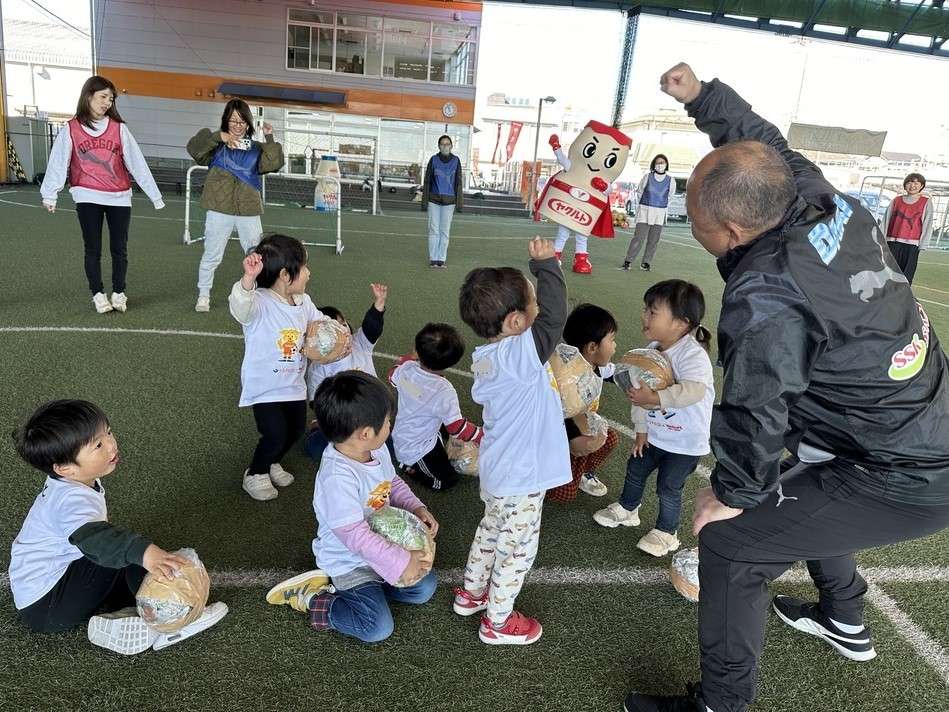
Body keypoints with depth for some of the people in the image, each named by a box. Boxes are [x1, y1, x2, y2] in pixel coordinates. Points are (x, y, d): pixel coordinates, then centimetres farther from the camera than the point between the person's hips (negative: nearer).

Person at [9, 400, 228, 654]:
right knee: (128, 554, -25)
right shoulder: (73, 499, -30)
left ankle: (108, 623, -10)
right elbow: (93, 538, -50)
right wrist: (144, 551, -63)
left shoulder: (67, 484, 2)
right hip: (45, 609, -10)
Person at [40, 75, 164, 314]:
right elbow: (58, 162, -3)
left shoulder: (119, 128, 2)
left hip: (119, 198, 1)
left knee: (119, 249, 5)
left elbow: (137, 162, 1)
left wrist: (155, 195, 0)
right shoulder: (71, 129, 1)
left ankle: (119, 293, 20)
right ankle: (98, 294, 15)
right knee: (93, 249, 4)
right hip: (88, 198, -1)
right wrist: (49, 194, -12)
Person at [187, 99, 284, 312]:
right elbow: (193, 147, -12)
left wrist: (270, 139, -12)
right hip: (220, 209, -2)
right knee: (212, 255, 5)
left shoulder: (255, 148, 10)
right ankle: (203, 296, 20)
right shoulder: (215, 144, 5)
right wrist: (218, 136, -21)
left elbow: (274, 164, -4)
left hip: (248, 210, 2)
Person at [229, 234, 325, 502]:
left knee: (296, 430, 16)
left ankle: (272, 463, 45)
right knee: (275, 434, -11)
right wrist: (248, 278, -64)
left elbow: (320, 321, 16)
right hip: (265, 386, -7)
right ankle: (255, 474, 18)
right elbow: (240, 307, -45)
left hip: (294, 384, 7)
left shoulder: (304, 302, 1)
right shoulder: (259, 302, -23)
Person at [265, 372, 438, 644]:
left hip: (382, 544, 8)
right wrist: (400, 562, -28)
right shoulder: (337, 477, -35)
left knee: (424, 588, 8)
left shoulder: (378, 451, -7)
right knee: (377, 628, -16)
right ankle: (311, 600, 4)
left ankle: (343, 588, 12)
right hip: (348, 560, -8)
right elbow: (355, 535, -33)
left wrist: (416, 507, -5)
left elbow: (394, 483, 13)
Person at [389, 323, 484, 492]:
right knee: (448, 480, 8)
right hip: (417, 450, -7)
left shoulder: (407, 368, -19)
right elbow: (457, 427, -27)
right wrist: (482, 436, -12)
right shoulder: (444, 392, -36)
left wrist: (409, 358, 18)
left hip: (400, 434, 7)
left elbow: (393, 378, 6)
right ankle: (410, 465, 11)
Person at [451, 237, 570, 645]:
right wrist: (546, 265, -24)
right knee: (518, 547, 10)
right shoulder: (520, 355, -28)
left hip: (498, 471, 9)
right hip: (520, 477, -9)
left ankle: (471, 593, 46)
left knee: (492, 530, 28)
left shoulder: (487, 357, -2)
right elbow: (554, 317, -34)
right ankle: (497, 622, 27)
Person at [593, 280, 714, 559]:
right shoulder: (652, 350, -5)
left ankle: (666, 532, 30)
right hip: (655, 433, 7)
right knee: (635, 469, 20)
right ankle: (627, 509, 46)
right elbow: (641, 392, 3)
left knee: (668, 487, 5)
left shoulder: (692, 354, -29)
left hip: (687, 442, -7)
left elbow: (694, 390, -47)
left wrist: (656, 398, -53)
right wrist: (641, 429, 5)